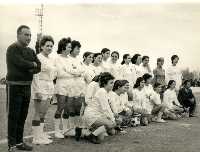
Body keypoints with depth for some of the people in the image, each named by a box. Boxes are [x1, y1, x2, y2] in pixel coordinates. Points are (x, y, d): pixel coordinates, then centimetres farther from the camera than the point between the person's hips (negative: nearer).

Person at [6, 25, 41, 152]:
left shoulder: (30, 51, 14)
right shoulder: (13, 49, -8)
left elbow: (39, 67, 6)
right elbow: (21, 63, -23)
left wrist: (31, 69, -13)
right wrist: (33, 64, -5)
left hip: (27, 86, 7)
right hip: (15, 86, -7)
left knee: (23, 116, 13)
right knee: (13, 116, -2)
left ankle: (19, 141, 24)